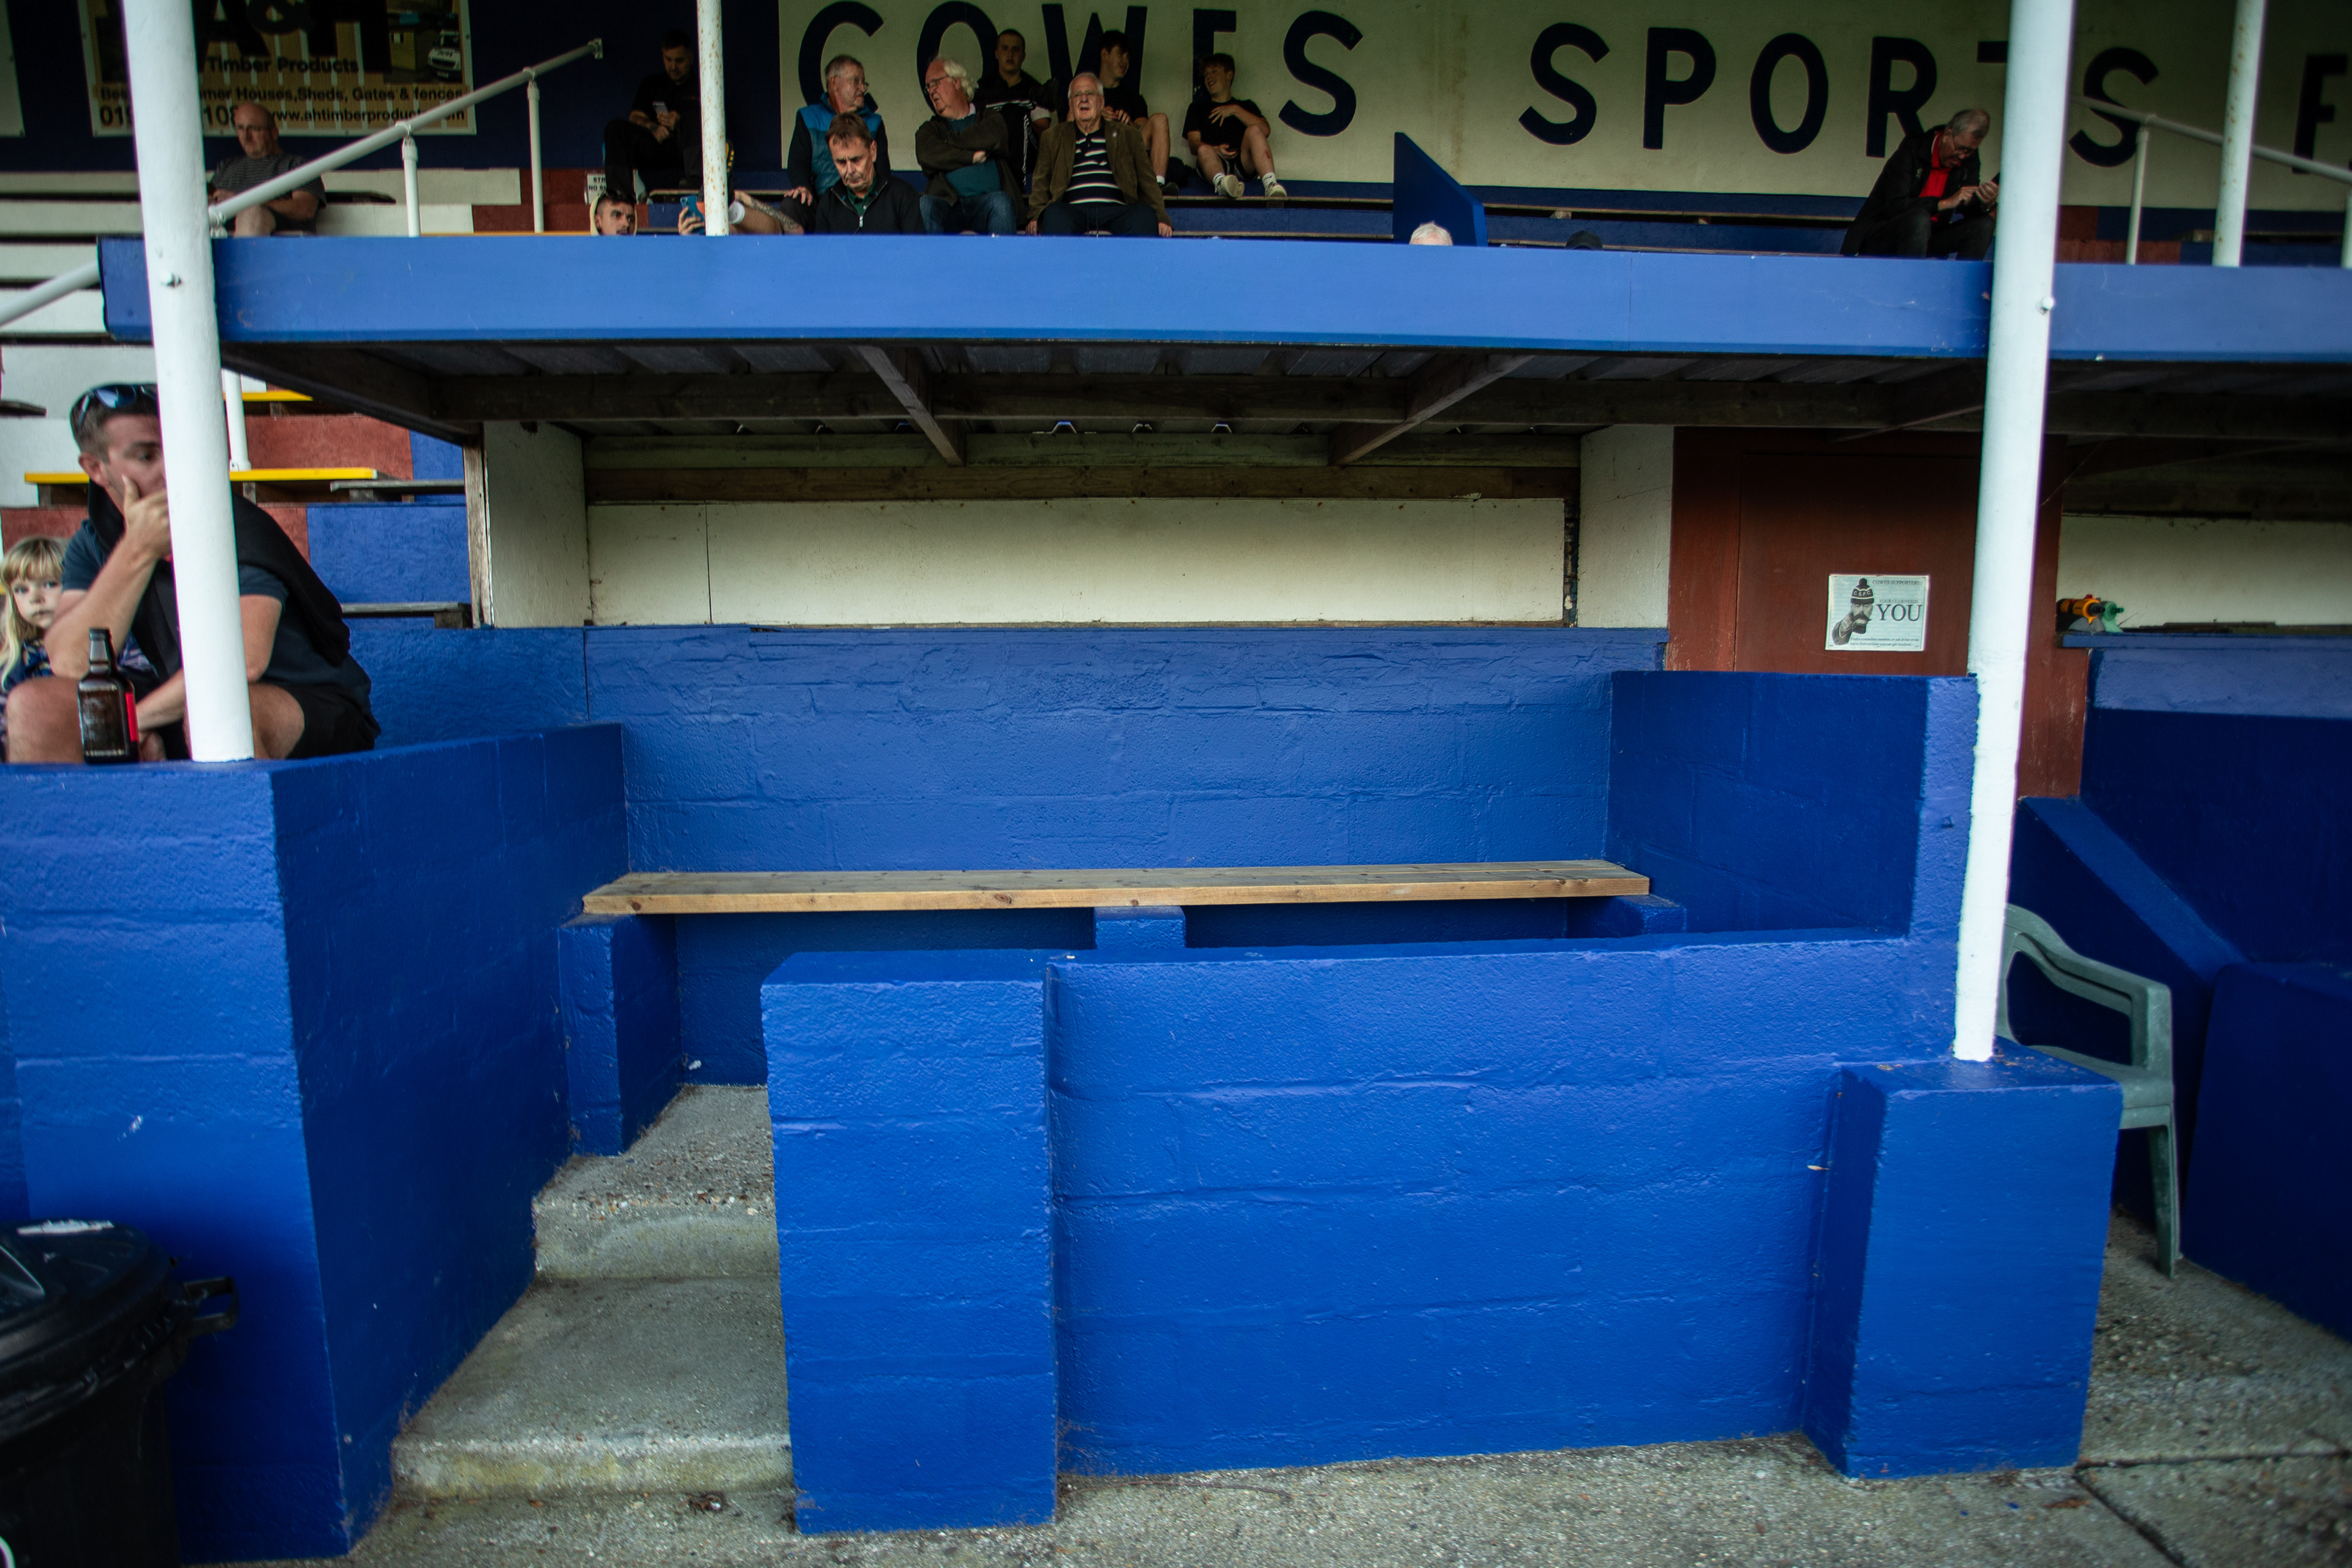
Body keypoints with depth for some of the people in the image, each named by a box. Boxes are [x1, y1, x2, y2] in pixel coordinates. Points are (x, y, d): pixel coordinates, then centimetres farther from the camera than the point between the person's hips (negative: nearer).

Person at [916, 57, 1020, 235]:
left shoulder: (991, 118, 22)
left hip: (986, 201, -1)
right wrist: (972, 156, -1)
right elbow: (926, 156, 2)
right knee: (925, 204, -31)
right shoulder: (931, 128, 25)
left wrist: (948, 140, 7)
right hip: (949, 205, 1)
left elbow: (994, 138, -4)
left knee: (1000, 201, -34)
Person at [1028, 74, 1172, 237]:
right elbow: (1041, 183, 20)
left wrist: (1161, 218, 0)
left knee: (1145, 214, -33)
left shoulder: (1128, 135, 26)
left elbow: (1147, 181, 19)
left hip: (1116, 211, 0)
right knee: (1054, 213, -36)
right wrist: (1036, 216, -1)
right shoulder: (1053, 137, 26)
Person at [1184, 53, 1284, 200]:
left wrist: (1235, 110, 6)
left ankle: (1270, 184, -49)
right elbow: (1193, 143, 10)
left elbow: (1265, 131, 11)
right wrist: (1216, 149, -11)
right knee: (1204, 150, -34)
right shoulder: (1198, 108, 29)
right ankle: (1221, 182, -67)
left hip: (1244, 163, 1)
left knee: (1254, 131, -27)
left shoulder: (1246, 105, 31)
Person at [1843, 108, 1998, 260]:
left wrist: (1986, 205, -20)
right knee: (1919, 218, -36)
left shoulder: (1969, 161, 5)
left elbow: (1968, 209, 4)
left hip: (1925, 234, 6)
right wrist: (1945, 203, -29)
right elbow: (1894, 206, -23)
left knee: (1983, 225, -11)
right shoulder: (1911, 151, -11)